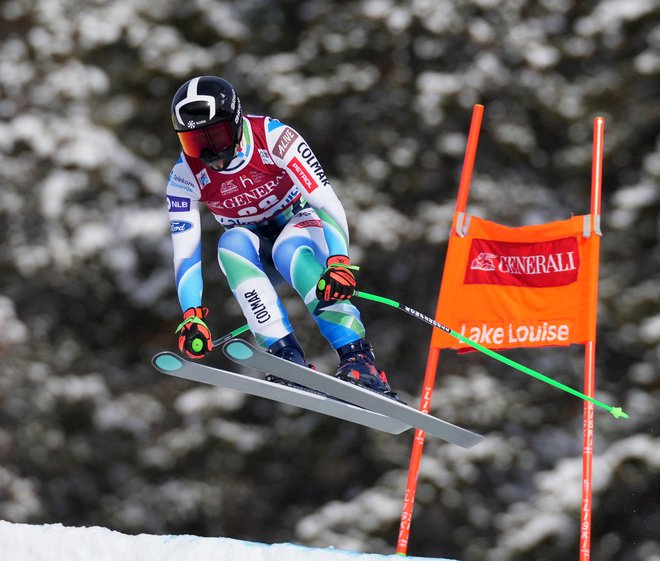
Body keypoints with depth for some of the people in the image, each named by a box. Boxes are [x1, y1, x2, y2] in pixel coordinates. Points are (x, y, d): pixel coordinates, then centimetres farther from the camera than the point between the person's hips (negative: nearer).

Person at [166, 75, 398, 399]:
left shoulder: (274, 138, -25)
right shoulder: (185, 177, -16)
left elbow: (327, 202, -29)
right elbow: (185, 253, -18)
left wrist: (339, 262, -43)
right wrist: (192, 316, -31)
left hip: (299, 225, -3)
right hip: (253, 250, 3)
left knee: (288, 249, -37)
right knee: (232, 243, -32)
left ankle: (358, 359, -43)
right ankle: (286, 356, -39)